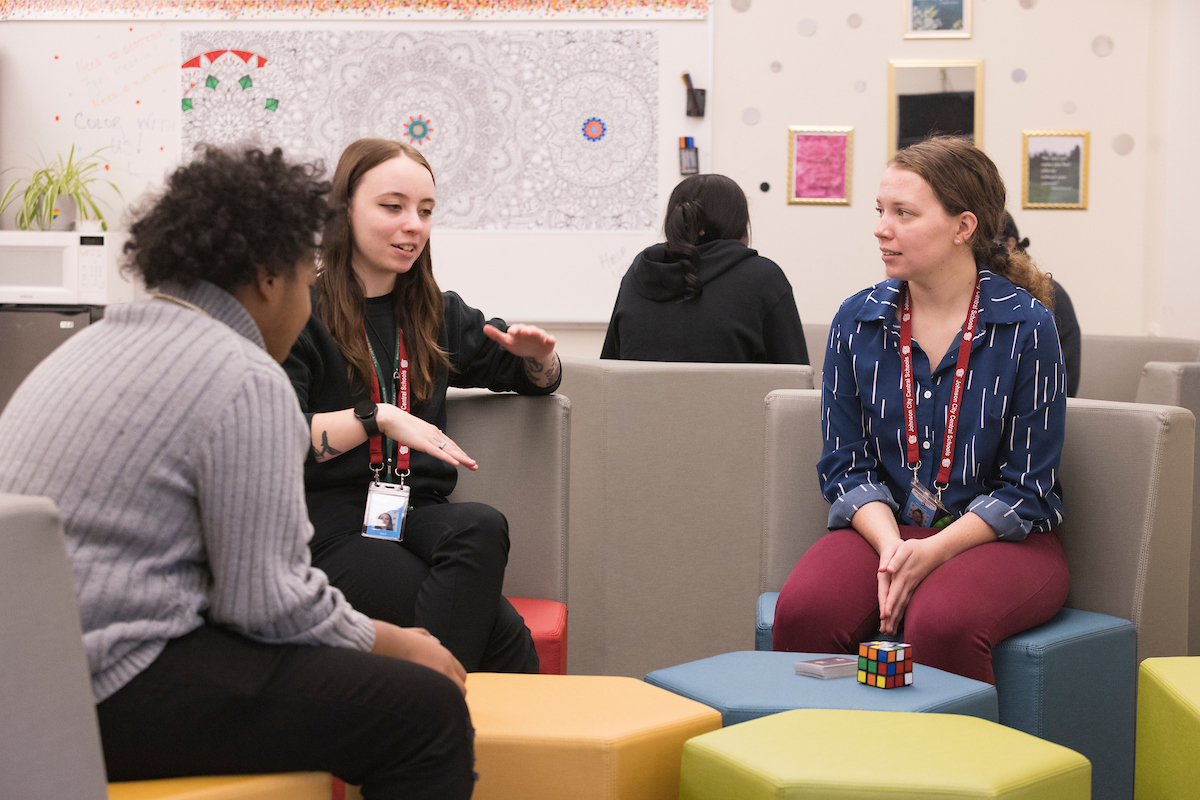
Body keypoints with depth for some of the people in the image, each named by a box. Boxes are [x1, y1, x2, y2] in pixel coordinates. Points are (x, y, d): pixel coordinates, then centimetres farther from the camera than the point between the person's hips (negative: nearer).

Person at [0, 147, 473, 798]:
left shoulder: (97, 342, 17)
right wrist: (394, 643, 0)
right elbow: (269, 603, -16)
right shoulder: (246, 381, -13)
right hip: (105, 690, -10)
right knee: (427, 707, -12)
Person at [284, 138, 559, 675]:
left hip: (419, 512, 6)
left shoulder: (438, 314, 20)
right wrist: (380, 418, -16)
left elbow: (535, 381, 30)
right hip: (333, 522, -5)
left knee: (483, 526, -33)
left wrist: (537, 355, 6)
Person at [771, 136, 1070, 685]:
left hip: (1000, 537, -2)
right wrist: (890, 546, -14)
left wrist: (931, 552, -19)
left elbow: (1026, 487, -6)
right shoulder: (856, 321, 4)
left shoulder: (1027, 326, -6)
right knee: (802, 611, -28)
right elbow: (846, 466, 5)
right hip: (883, 526, 3)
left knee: (941, 623, -35)